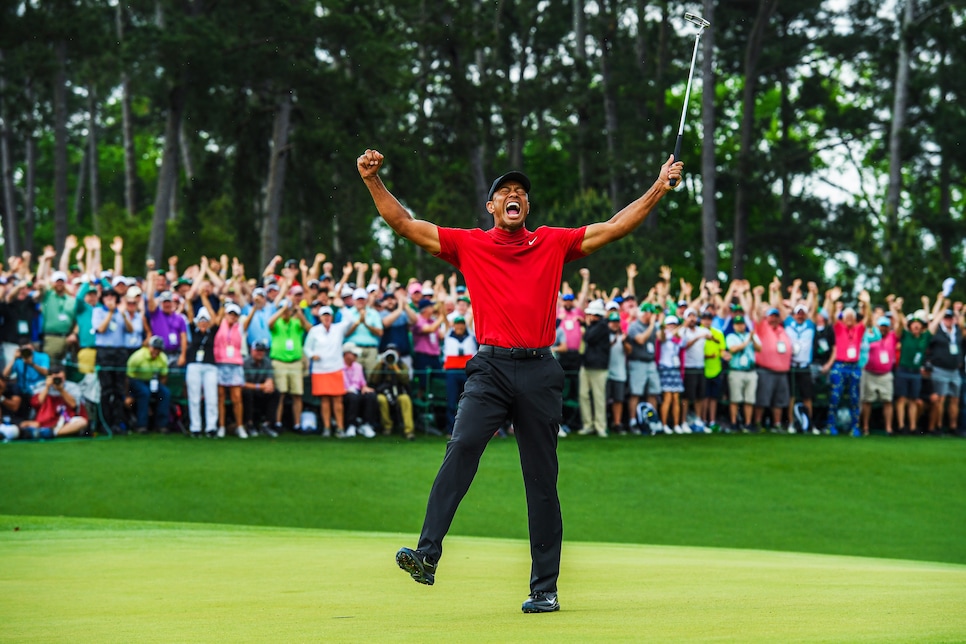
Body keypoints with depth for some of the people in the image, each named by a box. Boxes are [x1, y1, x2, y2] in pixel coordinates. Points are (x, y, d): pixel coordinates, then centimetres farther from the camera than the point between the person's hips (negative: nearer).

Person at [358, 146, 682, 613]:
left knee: (542, 481, 4)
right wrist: (373, 181, -2)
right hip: (489, 368, -1)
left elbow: (614, 227, 14)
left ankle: (544, 588, 9)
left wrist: (659, 187, 8)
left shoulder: (554, 243, 14)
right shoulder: (468, 245, 11)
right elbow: (404, 224, 8)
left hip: (540, 372, 1)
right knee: (463, 446, -26)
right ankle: (427, 555, -33)